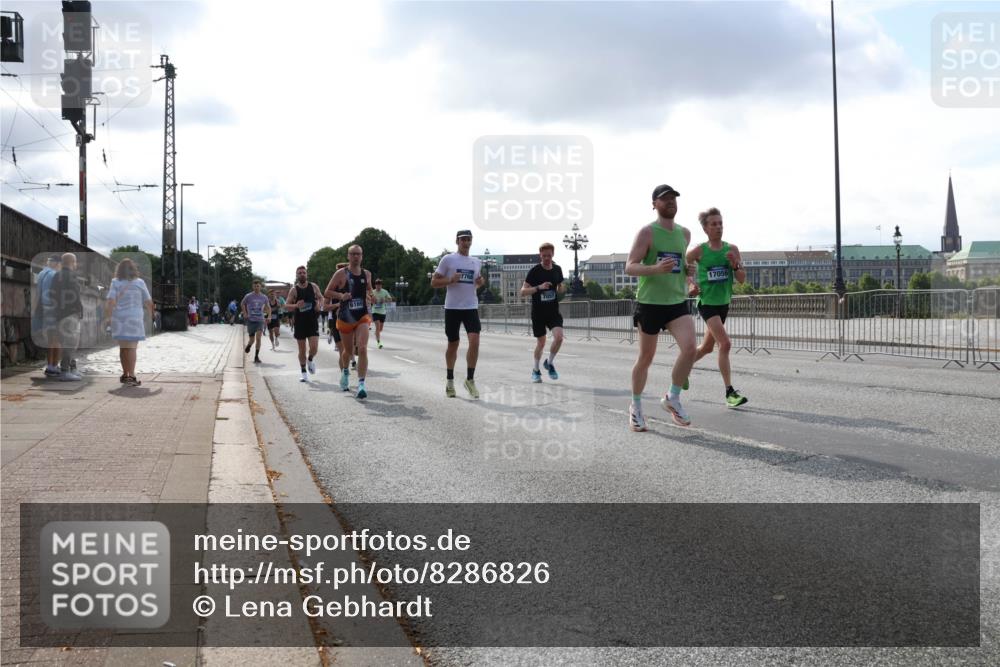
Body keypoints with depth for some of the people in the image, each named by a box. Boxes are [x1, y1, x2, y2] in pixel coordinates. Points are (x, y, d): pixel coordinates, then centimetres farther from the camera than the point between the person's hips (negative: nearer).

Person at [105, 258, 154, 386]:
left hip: (119, 319, 2)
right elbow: (148, 302, 5)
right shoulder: (139, 282, 1)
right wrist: (151, 314, 20)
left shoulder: (115, 283, 1)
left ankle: (125, 374, 22)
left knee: (123, 347, 12)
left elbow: (110, 301, -10)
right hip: (134, 318, -2)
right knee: (132, 347, -6)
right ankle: (131, 376, -16)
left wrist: (106, 317, -8)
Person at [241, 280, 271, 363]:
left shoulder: (264, 297, 4)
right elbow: (242, 304, 14)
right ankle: (248, 346, 38)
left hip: (260, 320, 1)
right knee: (252, 340, 2)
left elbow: (267, 307, 19)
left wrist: (269, 316, 6)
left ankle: (256, 356, -8)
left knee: (258, 338, -16)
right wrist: (245, 313, 3)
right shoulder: (248, 296, -2)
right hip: (250, 320, -1)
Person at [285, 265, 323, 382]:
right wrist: (296, 305, -27)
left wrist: (319, 305, -5)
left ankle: (310, 360, 24)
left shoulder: (313, 286, 3)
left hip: (313, 321, 1)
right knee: (302, 350, 4)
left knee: (314, 348, -10)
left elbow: (321, 298, 17)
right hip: (300, 322, -1)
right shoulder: (294, 290, -3)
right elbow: (286, 306, -7)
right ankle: (304, 373, 17)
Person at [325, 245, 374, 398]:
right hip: (345, 317, -1)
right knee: (347, 350, 14)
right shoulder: (341, 274, -5)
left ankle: (361, 384, -20)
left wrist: (369, 297, 2)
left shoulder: (367, 274, 6)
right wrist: (341, 296, -19)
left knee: (362, 349, -17)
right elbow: (327, 292, -2)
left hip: (362, 316, 1)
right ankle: (345, 372, 46)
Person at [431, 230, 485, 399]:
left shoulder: (477, 262, 11)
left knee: (474, 341, -13)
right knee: (453, 344, 7)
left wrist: (481, 282, 3)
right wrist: (451, 280, -18)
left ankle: (470, 379, -1)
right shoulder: (448, 259, -2)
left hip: (471, 307, 3)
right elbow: (434, 282, -2)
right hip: (452, 308, -3)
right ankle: (450, 381, 23)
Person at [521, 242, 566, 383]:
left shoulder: (557, 270, 3)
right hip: (538, 312, -3)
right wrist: (539, 287, -27)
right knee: (541, 342, 4)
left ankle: (550, 363, 9)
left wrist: (562, 288, -5)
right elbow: (523, 292, -13)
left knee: (559, 337, -17)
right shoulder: (535, 271, -10)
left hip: (553, 311, 3)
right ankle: (536, 370, 27)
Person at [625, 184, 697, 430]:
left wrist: (688, 269, 6)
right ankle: (636, 406, 25)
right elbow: (630, 267, -13)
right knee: (646, 357, 5)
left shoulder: (685, 233, 11)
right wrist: (655, 268, -30)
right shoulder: (647, 232, -7)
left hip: (678, 302, 4)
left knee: (689, 347, -17)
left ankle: (673, 398, 3)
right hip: (650, 302, -4)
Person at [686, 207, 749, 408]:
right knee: (725, 344, -18)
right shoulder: (699, 251, -9)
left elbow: (742, 279, 1)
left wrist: (735, 264, -17)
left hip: (724, 303, 5)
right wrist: (690, 285, -8)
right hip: (707, 303, -5)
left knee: (707, 347, 18)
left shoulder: (732, 249, 0)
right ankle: (730, 392, -14)